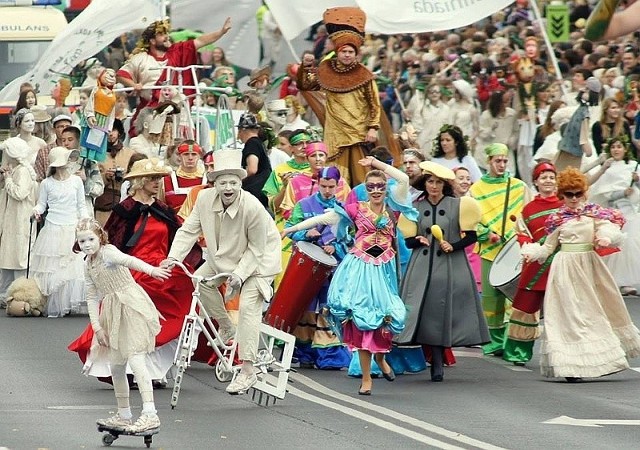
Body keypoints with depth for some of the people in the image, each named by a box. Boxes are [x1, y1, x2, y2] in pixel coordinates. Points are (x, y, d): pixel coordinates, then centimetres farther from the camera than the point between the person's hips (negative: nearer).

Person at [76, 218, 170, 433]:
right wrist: (97, 327, 1)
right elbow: (92, 297, 11)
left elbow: (128, 260, -32)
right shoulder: (88, 266, 11)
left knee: (135, 358, -19)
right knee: (116, 365, 14)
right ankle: (124, 415, 27)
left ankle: (150, 414, -27)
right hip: (113, 314, 9)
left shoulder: (108, 252, -11)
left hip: (131, 307, -9)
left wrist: (151, 270, -50)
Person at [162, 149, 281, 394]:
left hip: (258, 259, -7)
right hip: (224, 257, 7)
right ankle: (226, 328, 16)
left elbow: (256, 248, -23)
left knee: (248, 306, -18)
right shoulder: (205, 199, -20)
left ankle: (247, 372, -19)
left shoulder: (252, 207, -33)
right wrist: (173, 257, -25)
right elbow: (189, 230, -12)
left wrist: (240, 273, -31)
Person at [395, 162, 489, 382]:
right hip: (423, 266, 2)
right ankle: (437, 364, -2)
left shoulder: (457, 206, 3)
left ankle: (438, 364, 3)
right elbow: (408, 241, 11)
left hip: (450, 266, -2)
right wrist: (418, 240, -11)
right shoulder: (416, 207, 10)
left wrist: (453, 246, -11)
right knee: (427, 312, -6)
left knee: (445, 311, -5)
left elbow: (471, 236, 4)